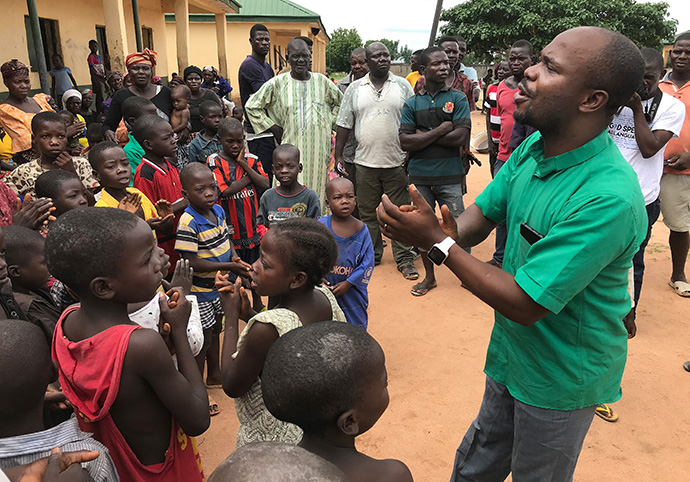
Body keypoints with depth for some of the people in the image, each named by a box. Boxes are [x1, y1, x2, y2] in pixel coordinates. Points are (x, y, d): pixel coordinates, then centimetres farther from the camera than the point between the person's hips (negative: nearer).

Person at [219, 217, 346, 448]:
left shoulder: (267, 329, -35)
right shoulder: (325, 298, -14)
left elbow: (232, 387, -18)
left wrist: (232, 317, -16)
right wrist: (248, 314, -5)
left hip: (270, 440, -6)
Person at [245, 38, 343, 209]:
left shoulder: (322, 81, 7)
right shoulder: (277, 83, 1)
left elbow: (341, 103, 23)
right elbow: (251, 106, 8)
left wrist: (329, 122, 11)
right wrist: (273, 127, 3)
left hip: (319, 148, 2)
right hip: (292, 148, -2)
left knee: (317, 190, 6)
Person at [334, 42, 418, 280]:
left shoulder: (402, 86, 5)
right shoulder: (355, 88, 7)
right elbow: (344, 124, 8)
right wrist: (338, 155, 3)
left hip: (397, 162, -1)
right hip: (365, 162, 2)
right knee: (367, 213, 10)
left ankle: (404, 259, 13)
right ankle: (372, 256, 24)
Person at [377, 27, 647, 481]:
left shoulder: (608, 198, -34)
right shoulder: (532, 150, -8)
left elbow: (525, 304, -31)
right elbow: (481, 214, 1)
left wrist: (438, 241, -27)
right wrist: (450, 234, -23)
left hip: (561, 376, -6)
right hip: (511, 353, 6)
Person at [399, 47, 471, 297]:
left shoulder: (458, 99, 2)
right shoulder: (411, 103, 5)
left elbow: (462, 137, -11)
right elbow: (405, 142, -6)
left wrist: (424, 135, -8)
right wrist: (441, 130, -11)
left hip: (450, 176, -2)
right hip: (420, 176, 2)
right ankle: (429, 276, 28)